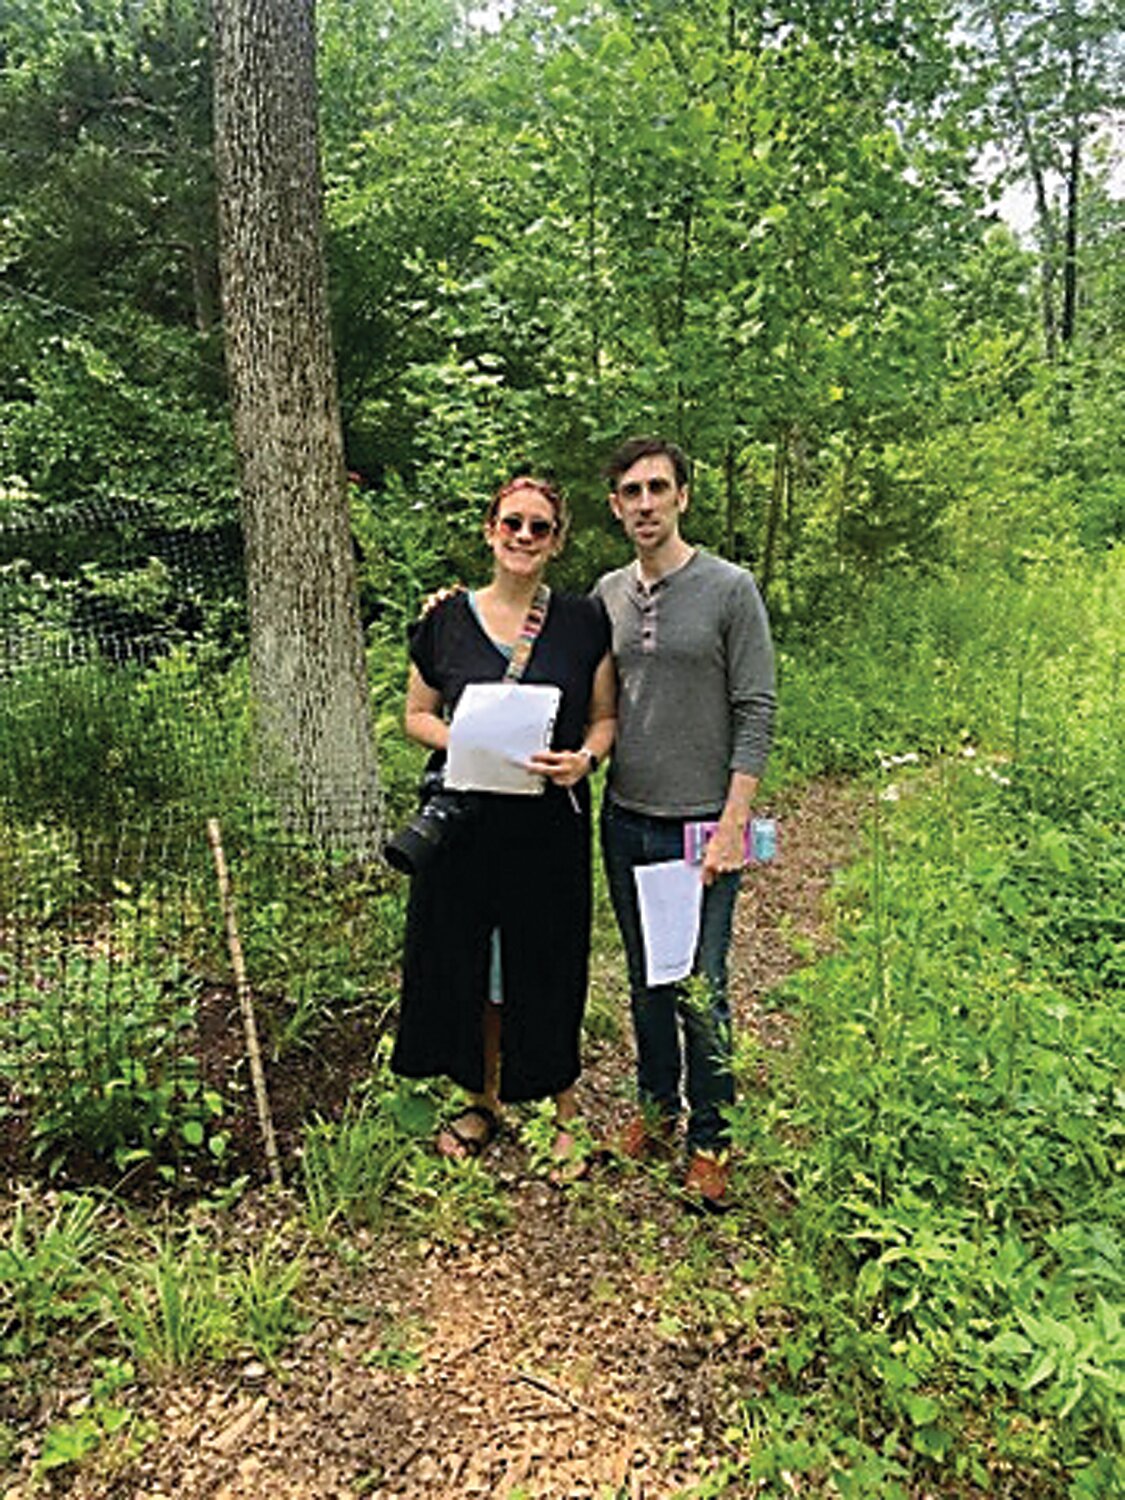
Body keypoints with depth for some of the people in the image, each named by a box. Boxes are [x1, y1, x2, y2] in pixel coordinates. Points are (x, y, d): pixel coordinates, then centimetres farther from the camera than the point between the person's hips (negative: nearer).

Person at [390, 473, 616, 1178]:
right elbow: (417, 716, 9)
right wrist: (463, 741, -12)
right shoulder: (447, 619, 3)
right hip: (464, 817, 1)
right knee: (468, 956, 11)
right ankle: (485, 1099, 33)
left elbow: (605, 717, 7)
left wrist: (584, 758, -14)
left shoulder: (585, 621, 1)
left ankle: (563, 1108, 29)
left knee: (548, 963, 7)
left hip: (551, 821, -1)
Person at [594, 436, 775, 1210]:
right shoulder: (606, 594, 8)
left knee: (701, 991, 3)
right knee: (646, 980, 16)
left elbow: (756, 713, -8)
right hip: (625, 820, 4)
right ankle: (656, 1106, 34)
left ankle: (710, 1137, 21)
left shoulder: (731, 589, -6)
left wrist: (732, 823, -12)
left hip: (701, 823, -4)